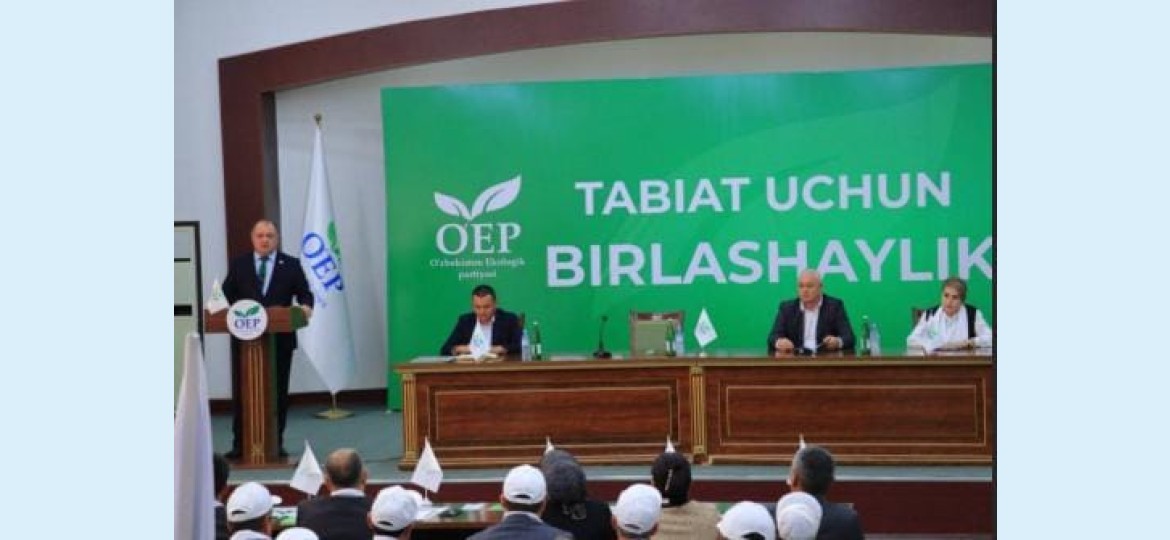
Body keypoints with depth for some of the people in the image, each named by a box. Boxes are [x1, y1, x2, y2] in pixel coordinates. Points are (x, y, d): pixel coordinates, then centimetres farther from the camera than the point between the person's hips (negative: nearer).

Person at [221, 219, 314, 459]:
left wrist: (305, 306, -16)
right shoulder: (238, 265, 10)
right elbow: (227, 295, 7)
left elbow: (304, 293, 5)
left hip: (280, 339, 0)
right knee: (242, 391, 1)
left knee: (278, 392, 5)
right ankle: (240, 444, 8)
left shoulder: (291, 265, 8)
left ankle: (276, 443, 13)